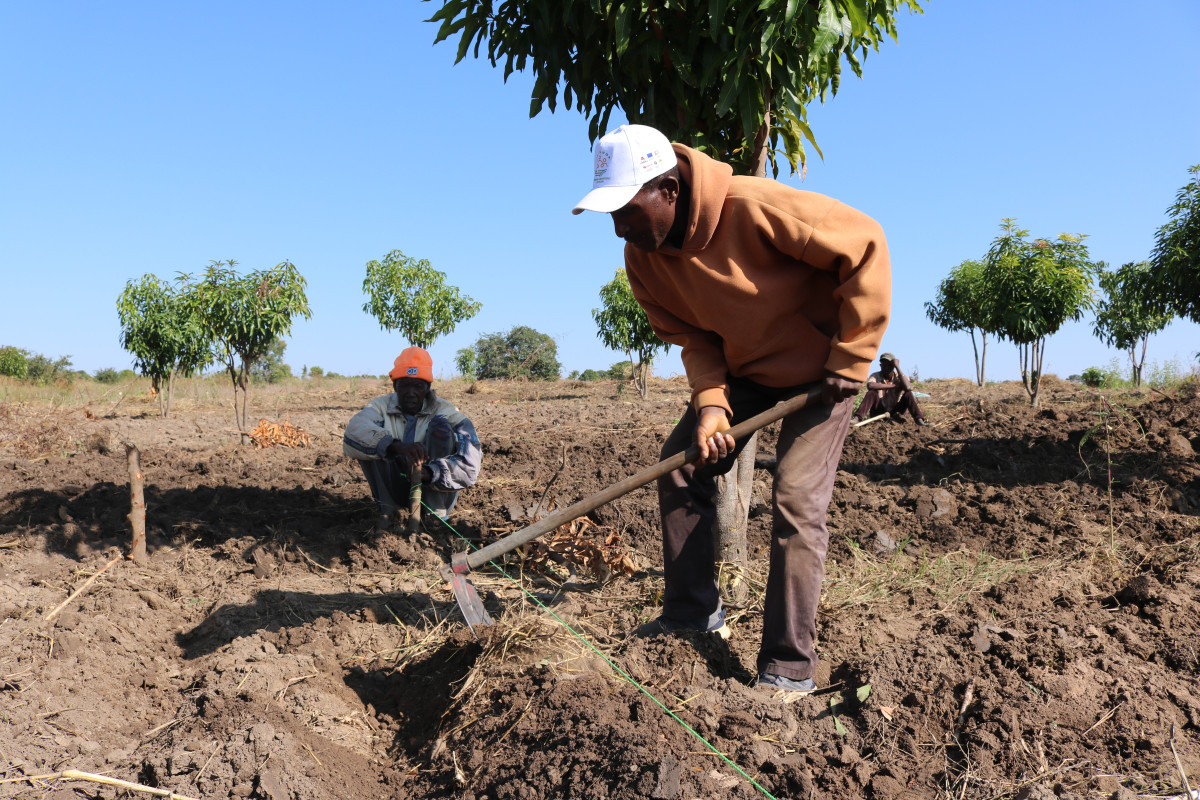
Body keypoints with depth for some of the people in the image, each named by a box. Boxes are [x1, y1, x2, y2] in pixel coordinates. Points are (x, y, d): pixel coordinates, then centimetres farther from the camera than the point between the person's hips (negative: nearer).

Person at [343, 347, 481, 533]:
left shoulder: (446, 412, -10)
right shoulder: (382, 407, -5)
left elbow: (469, 466, -23)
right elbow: (354, 433, -30)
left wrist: (430, 473, -42)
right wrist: (396, 445, -48)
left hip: (437, 491, -1)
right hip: (397, 488, 1)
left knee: (440, 426, -21)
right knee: (372, 441, -17)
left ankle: (436, 514, -20)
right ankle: (386, 510, -10)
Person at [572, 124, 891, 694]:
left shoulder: (756, 208, -33)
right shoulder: (643, 258, -12)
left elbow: (865, 245, -26)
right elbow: (692, 336, -2)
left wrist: (850, 359, -22)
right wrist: (709, 401, -21)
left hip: (820, 370, -6)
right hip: (742, 370, 7)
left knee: (796, 503, -15)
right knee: (680, 465, 1)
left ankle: (789, 669, -4)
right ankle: (692, 612, 19)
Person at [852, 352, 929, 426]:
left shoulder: (899, 377, -7)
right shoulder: (876, 376, -8)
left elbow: (908, 387, -32)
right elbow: (870, 385, -34)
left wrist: (897, 367, -25)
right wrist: (893, 386, -28)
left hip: (895, 412, 1)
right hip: (879, 411, -1)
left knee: (908, 394, -22)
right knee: (872, 392, -27)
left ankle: (919, 420, -31)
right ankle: (857, 418, -40)